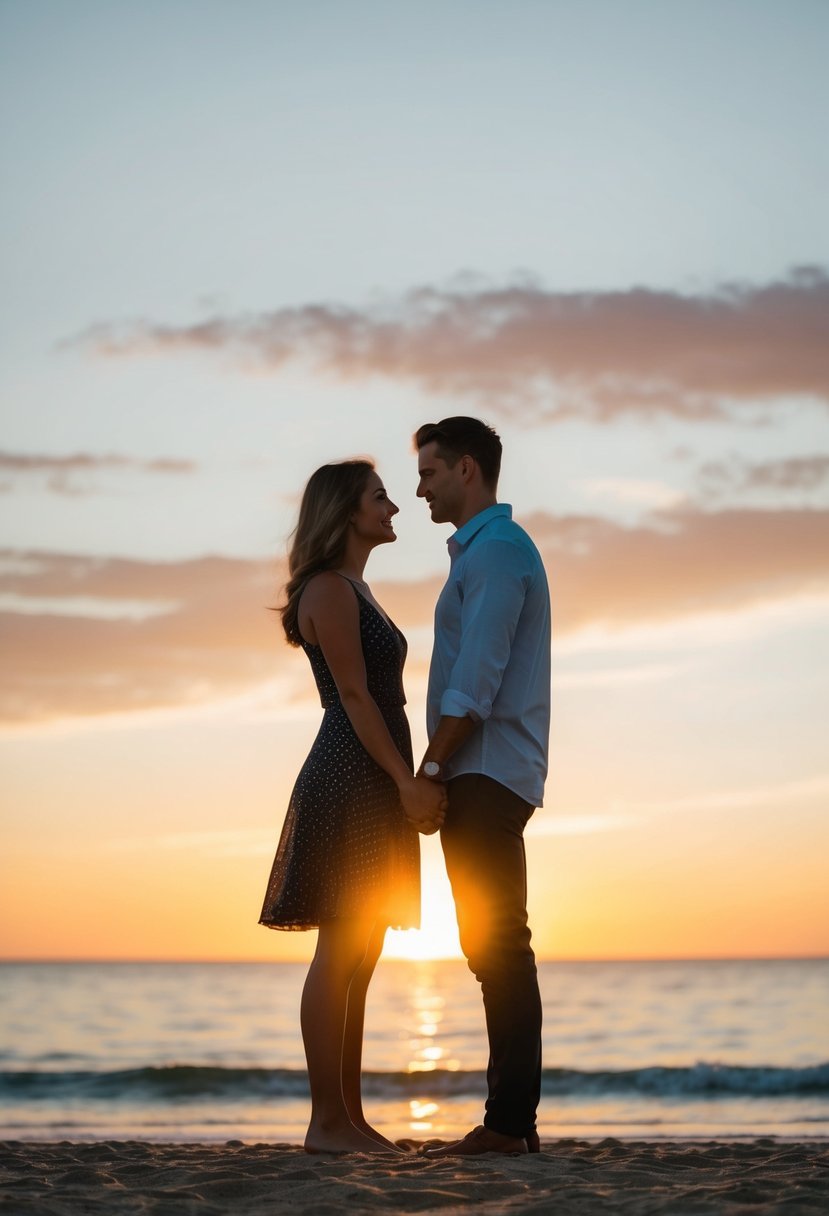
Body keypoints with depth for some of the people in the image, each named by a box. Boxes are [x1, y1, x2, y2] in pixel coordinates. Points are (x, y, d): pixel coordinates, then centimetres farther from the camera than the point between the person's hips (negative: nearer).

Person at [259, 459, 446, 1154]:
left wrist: (412, 785, 16)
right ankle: (327, 1122, -6)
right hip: (348, 779, -10)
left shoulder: (355, 590, 21)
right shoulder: (329, 589, -8)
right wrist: (407, 781, -20)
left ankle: (350, 1119, 12)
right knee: (340, 955, -8)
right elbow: (354, 695, -16)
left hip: (374, 785, 10)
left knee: (358, 959, 9)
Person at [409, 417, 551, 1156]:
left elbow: (476, 680, -18)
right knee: (496, 948, 9)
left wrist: (429, 770, -15)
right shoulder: (485, 551, 22)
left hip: (485, 776, -10)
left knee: (497, 946, -10)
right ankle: (510, 1120, 11)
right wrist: (439, 772, 14)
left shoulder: (498, 550, -10)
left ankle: (511, 1121, -10)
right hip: (483, 780, 10)